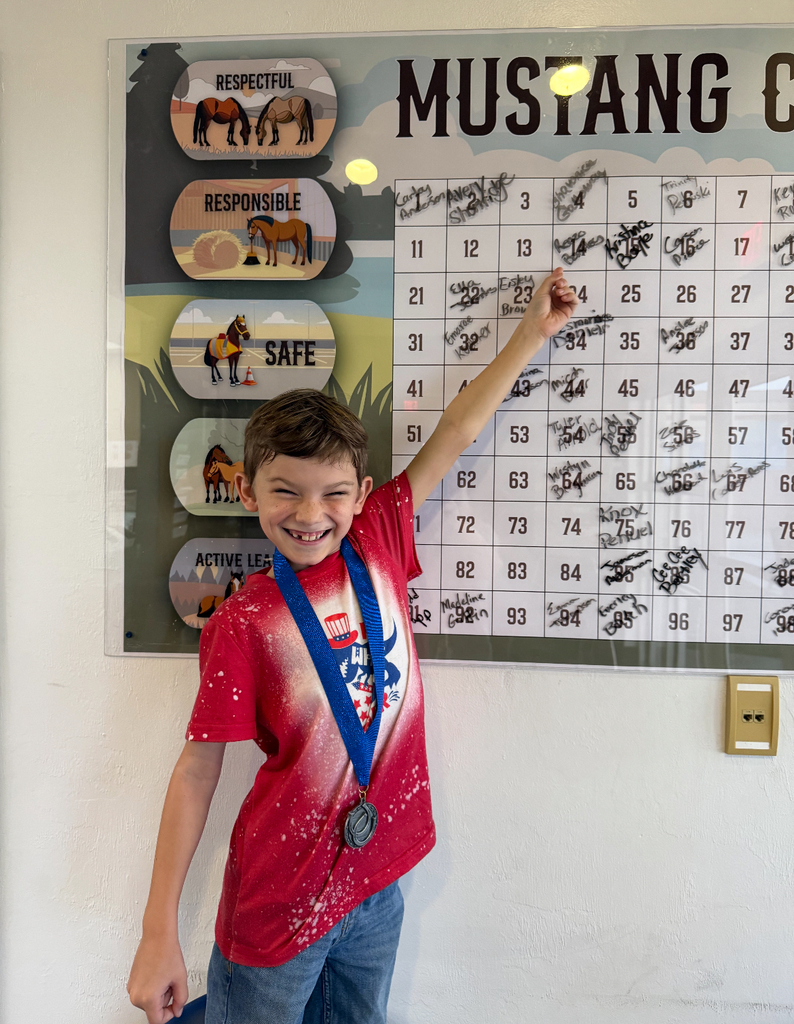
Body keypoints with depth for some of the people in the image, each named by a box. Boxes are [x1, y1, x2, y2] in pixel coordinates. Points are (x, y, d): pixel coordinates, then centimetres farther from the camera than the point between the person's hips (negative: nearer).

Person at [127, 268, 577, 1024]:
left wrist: (534, 331, 3)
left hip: (377, 883, 5)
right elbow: (198, 769, -12)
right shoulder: (243, 623, -17)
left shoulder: (378, 545, -6)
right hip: (280, 902, -4)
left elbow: (452, 436, -3)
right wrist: (159, 933, -9)